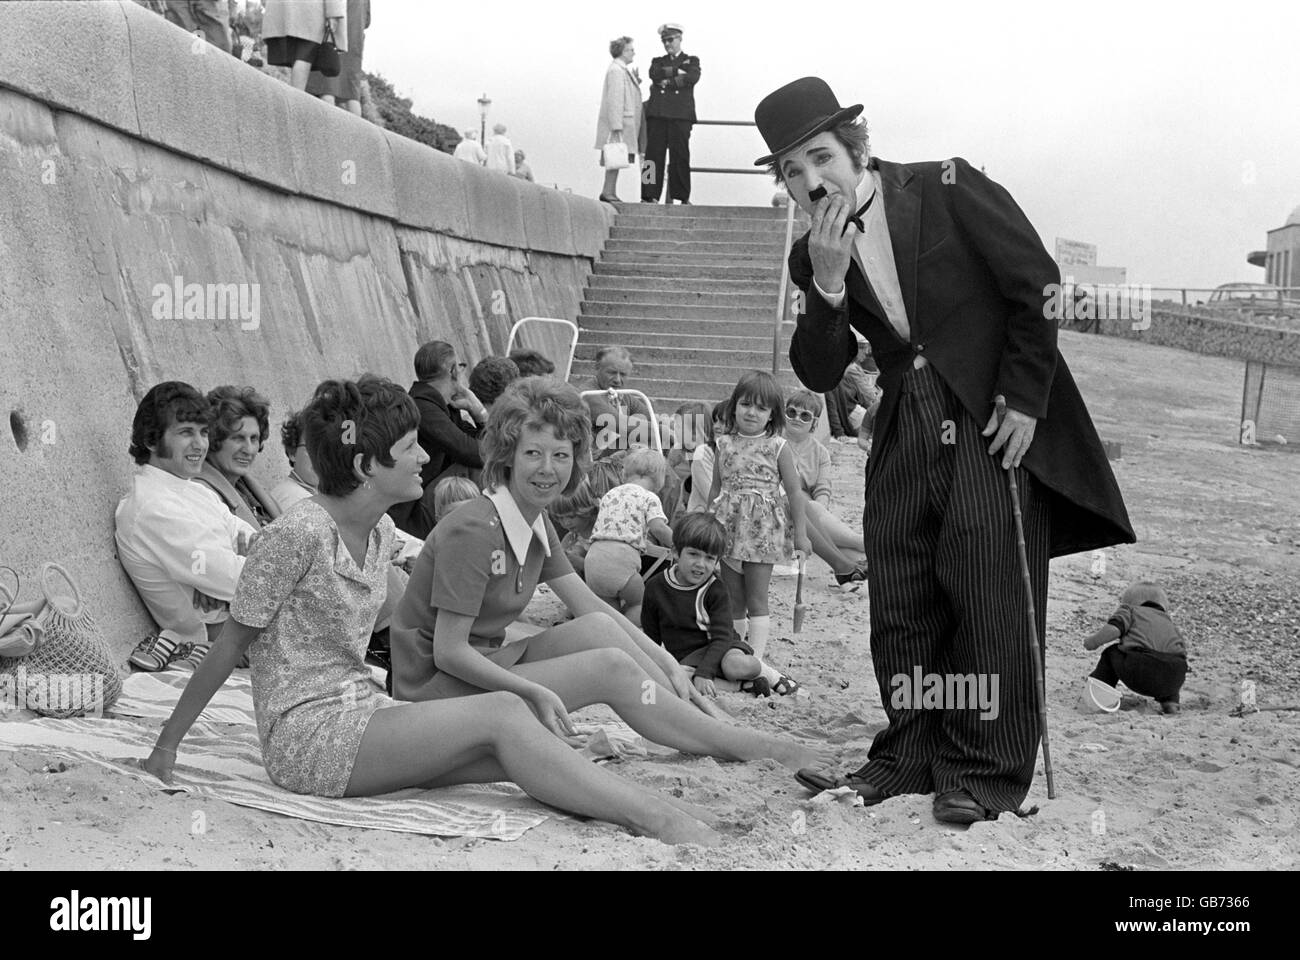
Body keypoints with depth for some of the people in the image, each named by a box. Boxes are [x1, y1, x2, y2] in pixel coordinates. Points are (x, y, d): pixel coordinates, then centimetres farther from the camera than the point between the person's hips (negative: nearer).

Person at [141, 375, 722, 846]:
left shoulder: (381, 533, 6)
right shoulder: (299, 536, -18)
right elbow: (230, 648, -10)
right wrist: (165, 750, -5)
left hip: (359, 711, 8)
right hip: (306, 736, -8)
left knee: (511, 757, -15)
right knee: (500, 714, -22)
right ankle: (654, 818, -23)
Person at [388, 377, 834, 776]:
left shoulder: (537, 526, 7)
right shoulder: (473, 531, -21)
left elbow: (590, 607, 6)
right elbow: (448, 652, -22)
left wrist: (668, 665, -3)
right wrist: (533, 693, -28)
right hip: (437, 688, -8)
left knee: (596, 629, -10)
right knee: (611, 667, -18)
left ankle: (724, 726, -11)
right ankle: (748, 747, -11)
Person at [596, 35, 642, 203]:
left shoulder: (623, 69, 19)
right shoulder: (616, 70, -13)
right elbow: (615, 99, -19)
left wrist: (636, 82, 11)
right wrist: (617, 126, -22)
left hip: (625, 123, 10)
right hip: (619, 121, -10)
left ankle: (611, 192, 11)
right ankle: (608, 192, -8)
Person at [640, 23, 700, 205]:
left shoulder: (691, 61, 17)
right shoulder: (658, 61, 23)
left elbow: (693, 78, -4)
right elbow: (654, 74, 0)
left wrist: (667, 82, -5)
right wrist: (677, 70, -3)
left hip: (681, 114, -2)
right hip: (657, 113, 2)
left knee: (680, 156, -4)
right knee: (654, 154, -4)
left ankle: (682, 196, 0)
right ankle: (650, 196, -4)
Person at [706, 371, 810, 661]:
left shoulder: (777, 447, -4)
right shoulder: (724, 444, 5)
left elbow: (794, 492, -1)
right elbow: (715, 489, 12)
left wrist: (800, 533, -1)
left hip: (762, 529, -3)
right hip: (729, 527, 3)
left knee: (757, 599, -3)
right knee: (733, 599, 9)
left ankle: (756, 656, -4)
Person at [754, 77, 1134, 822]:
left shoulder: (948, 189, -8)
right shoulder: (815, 255, 5)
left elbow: (1038, 285, -7)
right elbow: (821, 376, -1)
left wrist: (1024, 399, -10)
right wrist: (827, 283, -16)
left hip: (994, 422, -5)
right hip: (906, 431, 5)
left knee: (989, 593, -6)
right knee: (898, 601, 7)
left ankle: (988, 772, 4)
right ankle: (912, 754, 20)